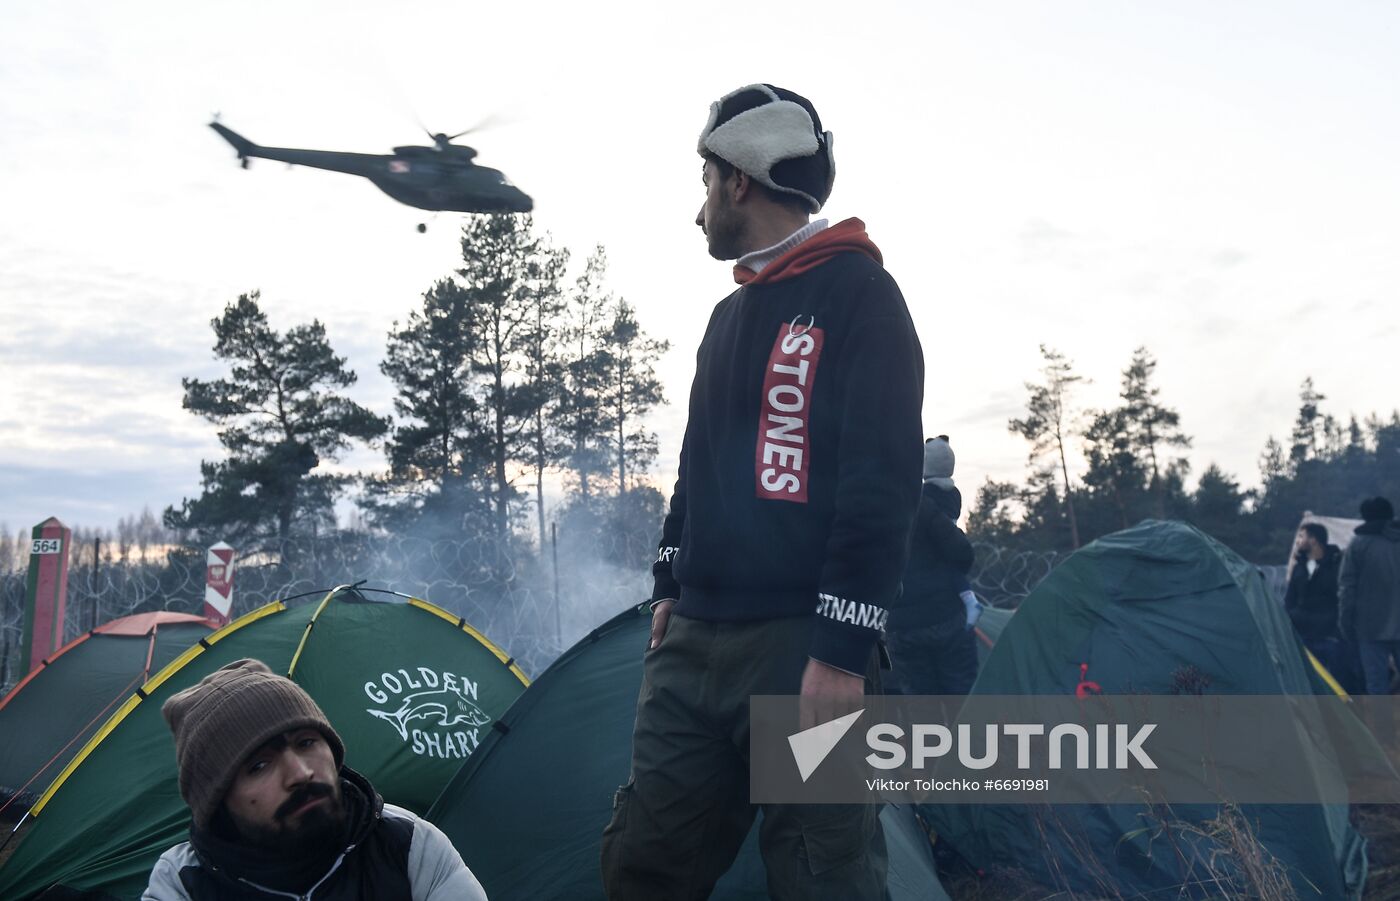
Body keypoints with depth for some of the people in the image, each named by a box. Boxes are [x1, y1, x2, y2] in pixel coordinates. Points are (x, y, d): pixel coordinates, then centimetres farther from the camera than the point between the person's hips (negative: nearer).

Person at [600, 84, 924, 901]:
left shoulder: (858, 293, -7)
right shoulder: (732, 315, 19)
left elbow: (882, 484, -15)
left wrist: (843, 648, -19)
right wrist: (671, 585, 20)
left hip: (799, 647, -8)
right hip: (696, 644, 8)